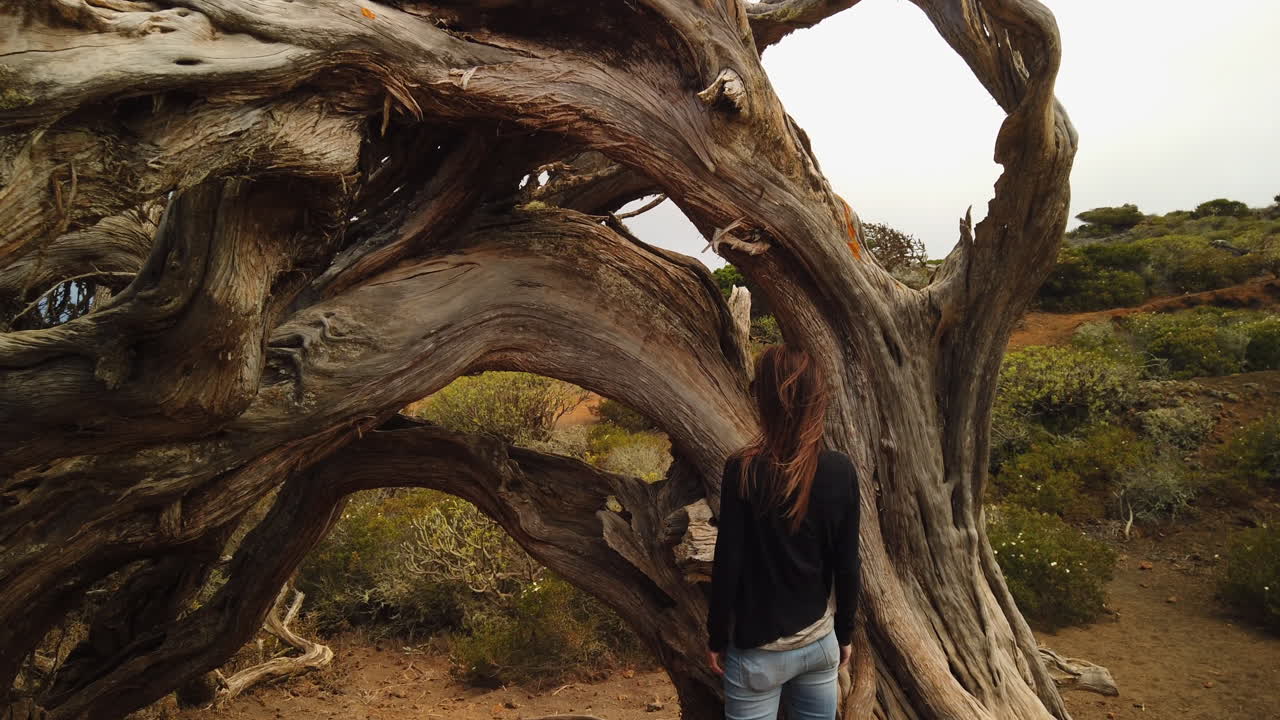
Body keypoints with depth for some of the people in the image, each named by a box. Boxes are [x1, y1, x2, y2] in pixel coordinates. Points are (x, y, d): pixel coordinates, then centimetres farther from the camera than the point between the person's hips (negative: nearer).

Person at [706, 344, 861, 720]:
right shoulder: (841, 471, -7)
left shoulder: (744, 470, -17)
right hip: (820, 642, 3)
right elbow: (847, 565, -1)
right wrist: (845, 633, 12)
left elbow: (728, 566, -13)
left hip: (759, 648, -3)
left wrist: (717, 637, 0)